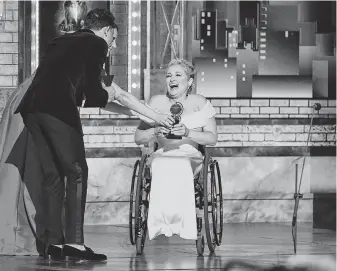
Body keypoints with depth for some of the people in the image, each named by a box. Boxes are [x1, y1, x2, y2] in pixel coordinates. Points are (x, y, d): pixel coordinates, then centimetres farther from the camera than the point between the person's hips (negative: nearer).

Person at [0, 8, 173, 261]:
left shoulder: (61, 42, 30)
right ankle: (74, 242, -9)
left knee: (52, 175, 12)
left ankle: (52, 242, 9)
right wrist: (108, 95, 22)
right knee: (76, 173, -2)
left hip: (31, 107, 7)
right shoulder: (96, 44, 7)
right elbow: (93, 95, -2)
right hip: (59, 109, -7)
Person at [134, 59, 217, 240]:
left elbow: (212, 138, 5)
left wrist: (188, 133, -12)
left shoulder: (199, 103, 12)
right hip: (162, 155, 1)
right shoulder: (156, 103, 16)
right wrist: (156, 131, -7)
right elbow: (138, 138, 14)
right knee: (162, 168, -38)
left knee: (180, 167, -39)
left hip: (191, 157, -1)